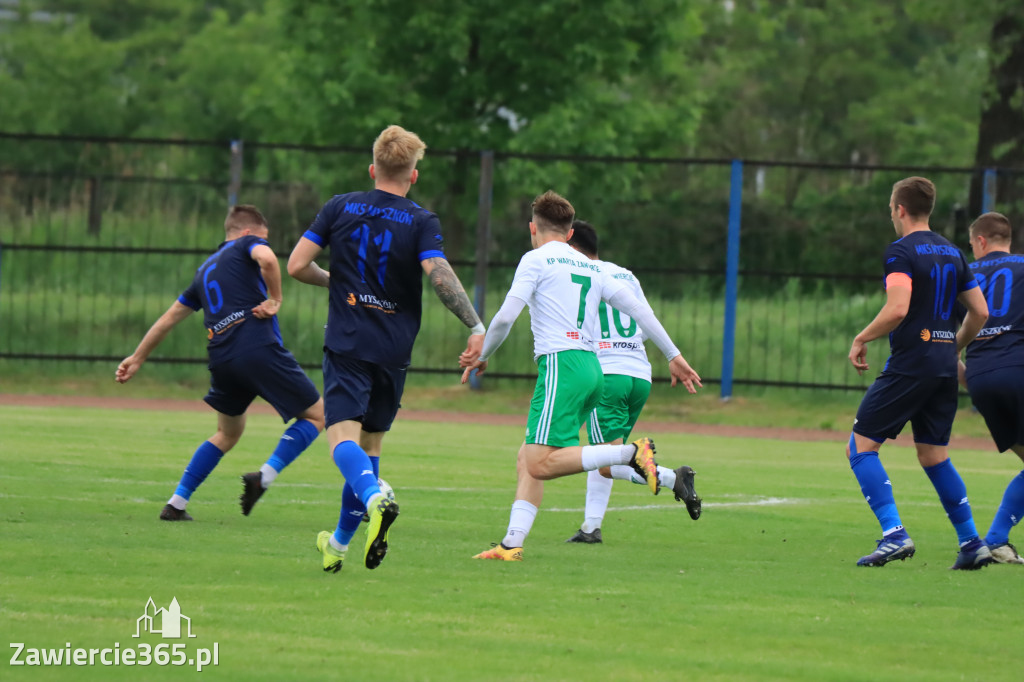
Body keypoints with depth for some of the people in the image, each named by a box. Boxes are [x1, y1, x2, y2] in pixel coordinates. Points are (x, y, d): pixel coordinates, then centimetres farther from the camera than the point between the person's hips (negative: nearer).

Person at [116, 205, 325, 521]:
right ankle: (264, 477, -12)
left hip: (221, 359, 7)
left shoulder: (205, 270, 28)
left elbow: (167, 319, 32)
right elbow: (267, 259, -17)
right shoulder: (248, 244, 10)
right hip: (259, 350, -7)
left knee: (227, 434, 25)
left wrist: (137, 358, 40)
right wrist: (275, 299, -5)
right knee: (316, 415, 5)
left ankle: (176, 503, 17)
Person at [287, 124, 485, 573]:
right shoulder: (422, 223, -3)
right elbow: (440, 276, -18)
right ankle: (339, 544, 20)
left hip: (346, 346, -1)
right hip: (393, 351, 1)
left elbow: (296, 265, 2)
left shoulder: (340, 208, 2)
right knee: (370, 443, 14)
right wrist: (476, 326, -13)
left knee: (344, 437, -10)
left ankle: (374, 499, -41)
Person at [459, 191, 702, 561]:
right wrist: (674, 356, 20)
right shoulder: (592, 268, 20)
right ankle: (512, 544, -3)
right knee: (527, 460, 8)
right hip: (592, 368, 8)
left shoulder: (536, 260, 1)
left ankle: (631, 453, -25)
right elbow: (639, 309, 17)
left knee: (541, 464, -16)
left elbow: (505, 317, -6)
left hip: (561, 364, -8)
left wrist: (481, 357, 10)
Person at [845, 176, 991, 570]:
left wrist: (861, 339, -8)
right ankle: (972, 543, 13)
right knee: (933, 455, 18)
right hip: (944, 367, 8)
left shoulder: (902, 251, -9)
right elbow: (980, 312, 16)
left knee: (860, 446, -3)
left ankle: (894, 534, -17)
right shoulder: (952, 253, 15)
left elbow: (897, 308, -22)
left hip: (909, 364, -8)